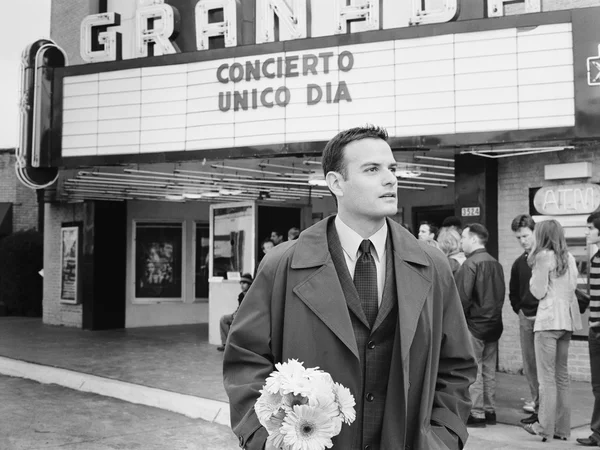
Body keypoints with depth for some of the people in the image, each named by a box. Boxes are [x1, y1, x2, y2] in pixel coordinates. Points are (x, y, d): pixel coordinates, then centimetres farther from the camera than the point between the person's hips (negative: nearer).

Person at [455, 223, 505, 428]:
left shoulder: (470, 264, -14)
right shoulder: (496, 263, 10)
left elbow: (463, 297, -19)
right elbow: (501, 294, 14)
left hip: (474, 323, -8)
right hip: (494, 323, 8)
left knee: (473, 370, -2)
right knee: (489, 370, 13)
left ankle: (476, 413, 1)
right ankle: (489, 411, 19)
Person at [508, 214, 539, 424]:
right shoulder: (518, 263, 12)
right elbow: (513, 292, 24)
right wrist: (519, 310, 12)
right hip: (526, 319, 6)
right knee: (529, 366, 9)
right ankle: (537, 404, 18)